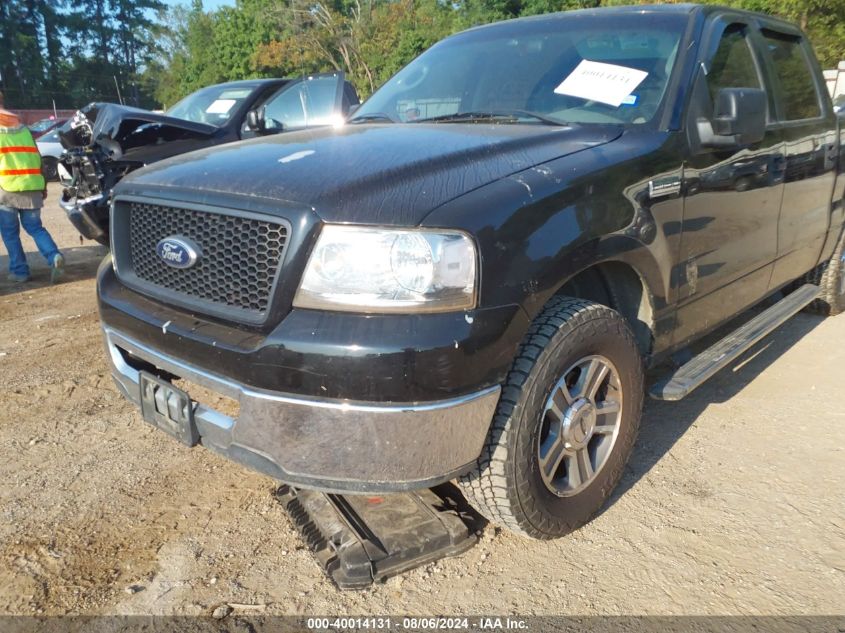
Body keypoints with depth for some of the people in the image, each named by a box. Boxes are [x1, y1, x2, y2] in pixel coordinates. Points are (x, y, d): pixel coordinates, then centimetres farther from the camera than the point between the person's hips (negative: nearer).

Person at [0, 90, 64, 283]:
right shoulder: (22, 126, 17)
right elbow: (37, 157, 16)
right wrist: (43, 186, 19)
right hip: (31, 186, 4)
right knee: (35, 227, 12)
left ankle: (19, 270, 7)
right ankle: (54, 257, -11)